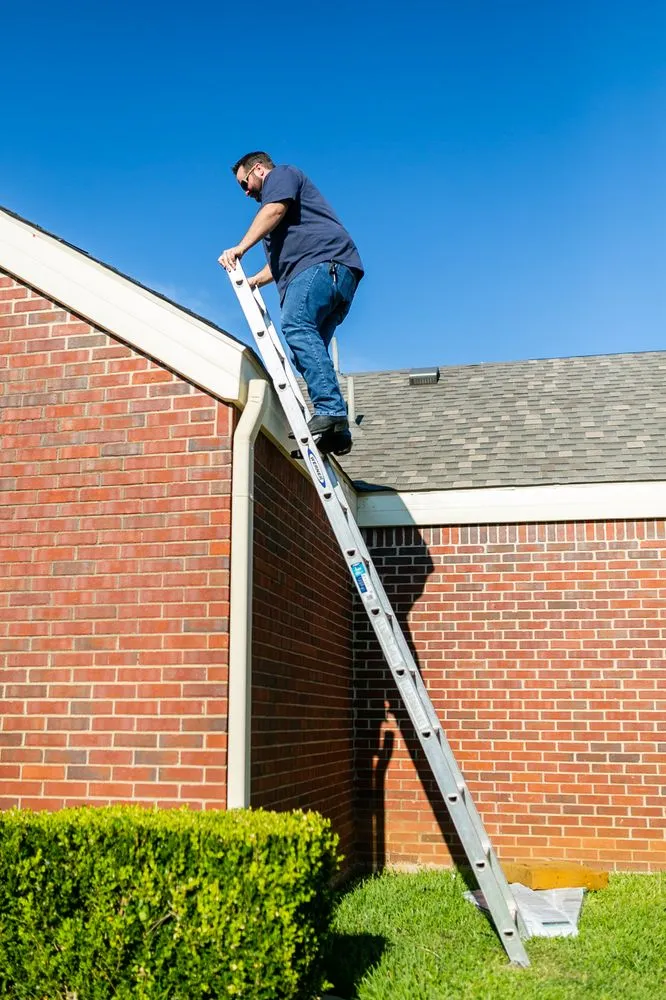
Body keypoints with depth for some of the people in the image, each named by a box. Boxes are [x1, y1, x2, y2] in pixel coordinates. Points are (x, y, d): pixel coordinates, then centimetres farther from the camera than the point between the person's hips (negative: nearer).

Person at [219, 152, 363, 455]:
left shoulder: (281, 174, 14)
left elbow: (276, 209, -8)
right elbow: (281, 258, 45)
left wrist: (241, 247, -15)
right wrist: (255, 281, 37)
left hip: (324, 262, -10)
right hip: (338, 275, 10)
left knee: (296, 326, -29)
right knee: (310, 346, 0)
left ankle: (330, 411, -42)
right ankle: (335, 430, -10)